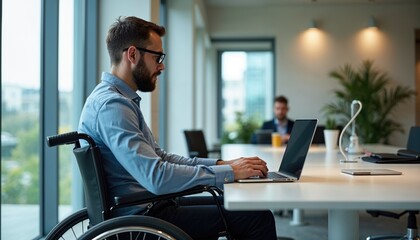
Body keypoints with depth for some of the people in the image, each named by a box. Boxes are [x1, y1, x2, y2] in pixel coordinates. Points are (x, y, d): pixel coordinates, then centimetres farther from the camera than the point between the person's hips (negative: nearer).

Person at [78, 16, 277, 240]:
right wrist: (229, 172, -20)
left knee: (241, 205, 16)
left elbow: (159, 157, 15)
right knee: (258, 217, -14)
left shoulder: (121, 99, 14)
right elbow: (157, 177, -28)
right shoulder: (112, 105, -20)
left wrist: (219, 163, 5)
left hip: (146, 206, 10)